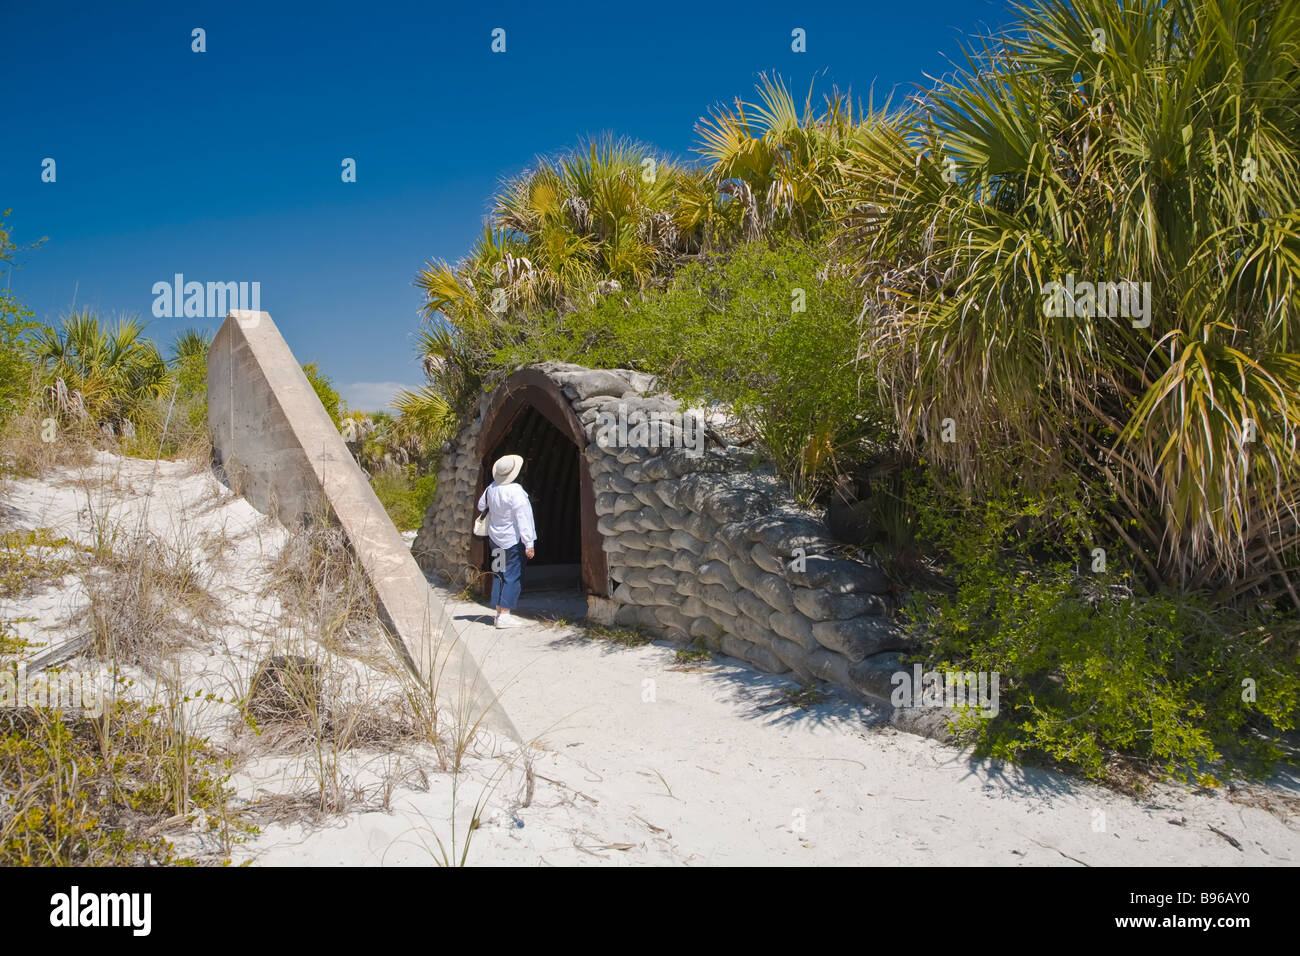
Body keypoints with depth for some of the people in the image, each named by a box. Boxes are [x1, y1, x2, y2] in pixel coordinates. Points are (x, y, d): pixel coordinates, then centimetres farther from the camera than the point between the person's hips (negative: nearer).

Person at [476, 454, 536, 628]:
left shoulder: (491, 488, 0)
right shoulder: (515, 492, -21)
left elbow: (481, 506, 17)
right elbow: (522, 519, -20)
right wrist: (529, 544, -18)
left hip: (496, 536, 7)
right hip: (513, 539, -7)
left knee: (499, 574, 13)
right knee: (513, 576, -3)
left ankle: (499, 612, 16)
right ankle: (505, 615, -6)